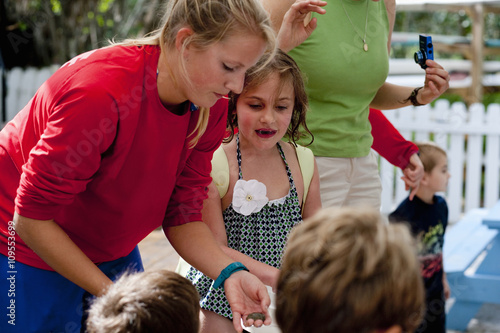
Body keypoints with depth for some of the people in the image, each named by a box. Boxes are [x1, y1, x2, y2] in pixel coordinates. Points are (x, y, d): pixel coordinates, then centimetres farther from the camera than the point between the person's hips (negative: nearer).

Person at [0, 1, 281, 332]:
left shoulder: (211, 109, -12)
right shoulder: (100, 91, -34)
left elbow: (181, 217, -7)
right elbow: (31, 220, -26)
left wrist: (229, 273, -25)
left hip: (112, 251, 6)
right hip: (32, 251, -6)